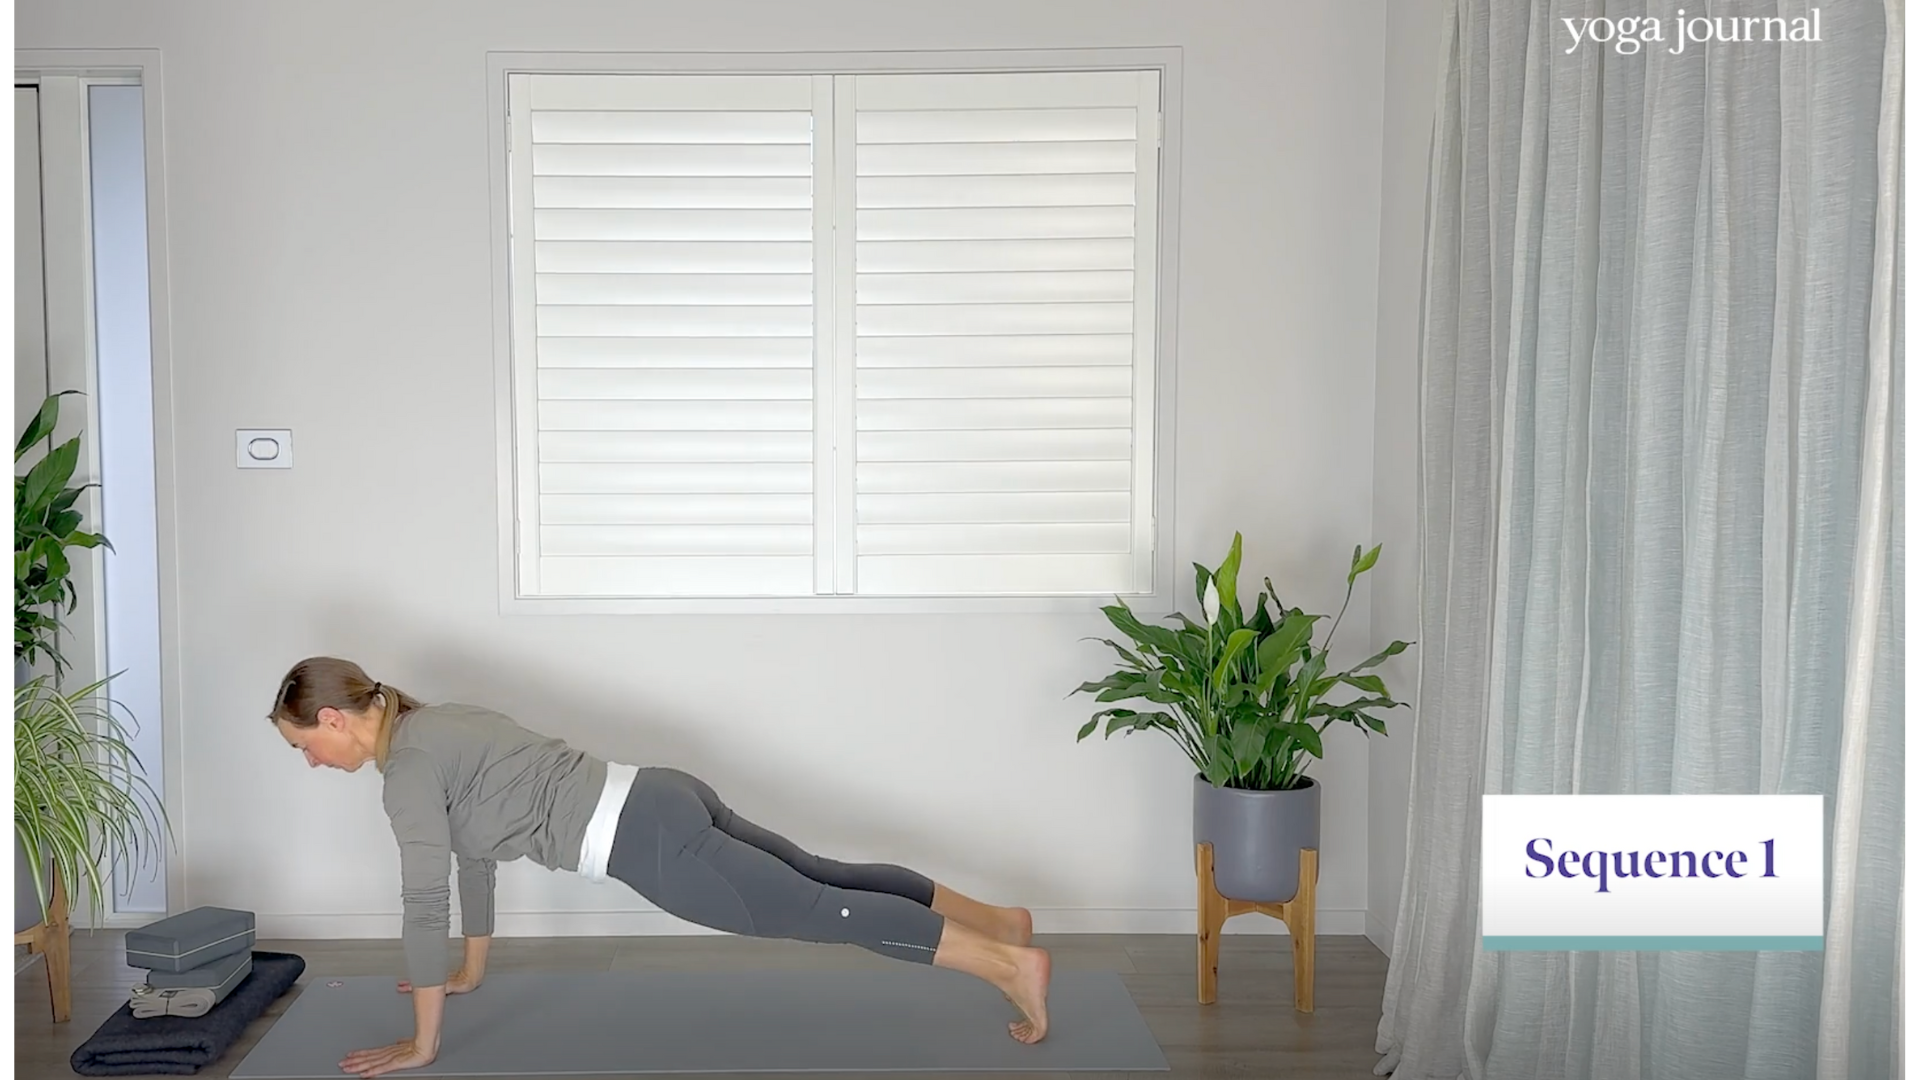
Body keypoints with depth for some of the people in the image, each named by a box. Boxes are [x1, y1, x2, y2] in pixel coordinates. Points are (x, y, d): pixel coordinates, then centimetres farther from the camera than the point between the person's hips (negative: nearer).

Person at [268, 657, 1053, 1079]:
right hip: (658, 804, 9)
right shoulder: (431, 731, 17)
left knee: (821, 914, -5)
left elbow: (424, 903, -13)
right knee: (824, 879, 15)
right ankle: (1000, 919, 21)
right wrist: (471, 971, 35)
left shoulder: (406, 768, -11)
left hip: (646, 840, -9)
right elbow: (473, 850, 28)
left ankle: (1012, 964, -4)